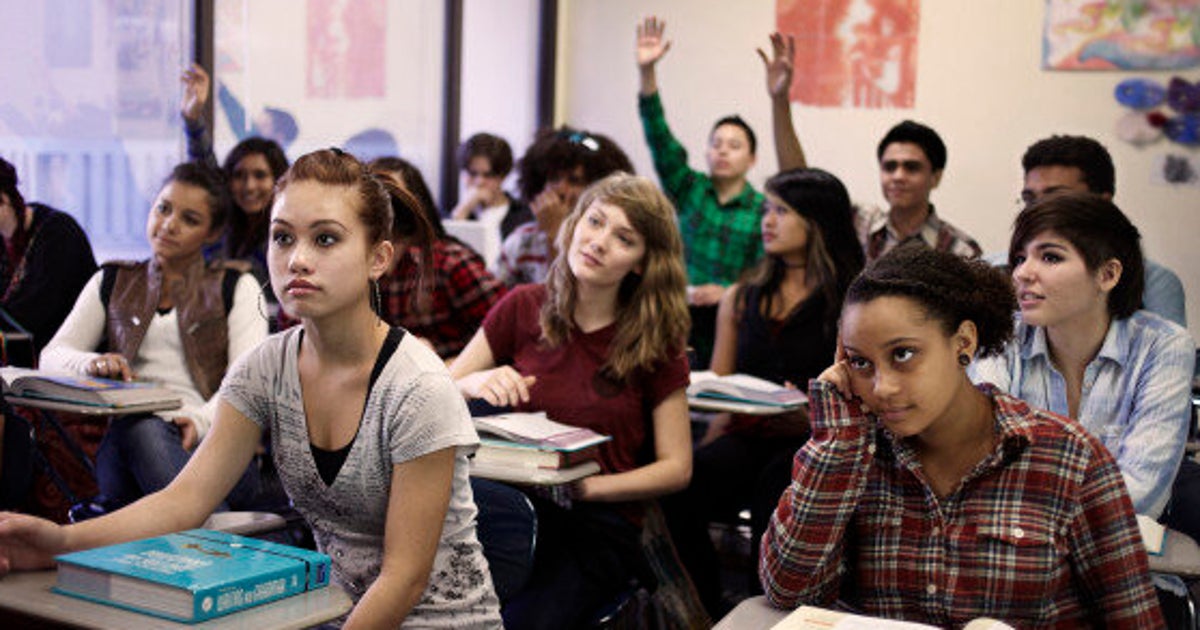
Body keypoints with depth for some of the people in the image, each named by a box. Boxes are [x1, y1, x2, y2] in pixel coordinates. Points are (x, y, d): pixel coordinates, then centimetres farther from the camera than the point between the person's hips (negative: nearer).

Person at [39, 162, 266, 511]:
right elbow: (52, 357, 16)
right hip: (126, 439, 2)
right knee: (139, 427, -37)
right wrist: (92, 364, -10)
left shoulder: (236, 287, 17)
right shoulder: (112, 282, 25)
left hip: (213, 439, -1)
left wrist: (202, 420, -20)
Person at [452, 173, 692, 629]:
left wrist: (588, 486, -11)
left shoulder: (655, 342, 4)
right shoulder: (523, 308, 7)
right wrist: (475, 384, -15)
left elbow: (676, 468, 3)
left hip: (600, 524, -1)